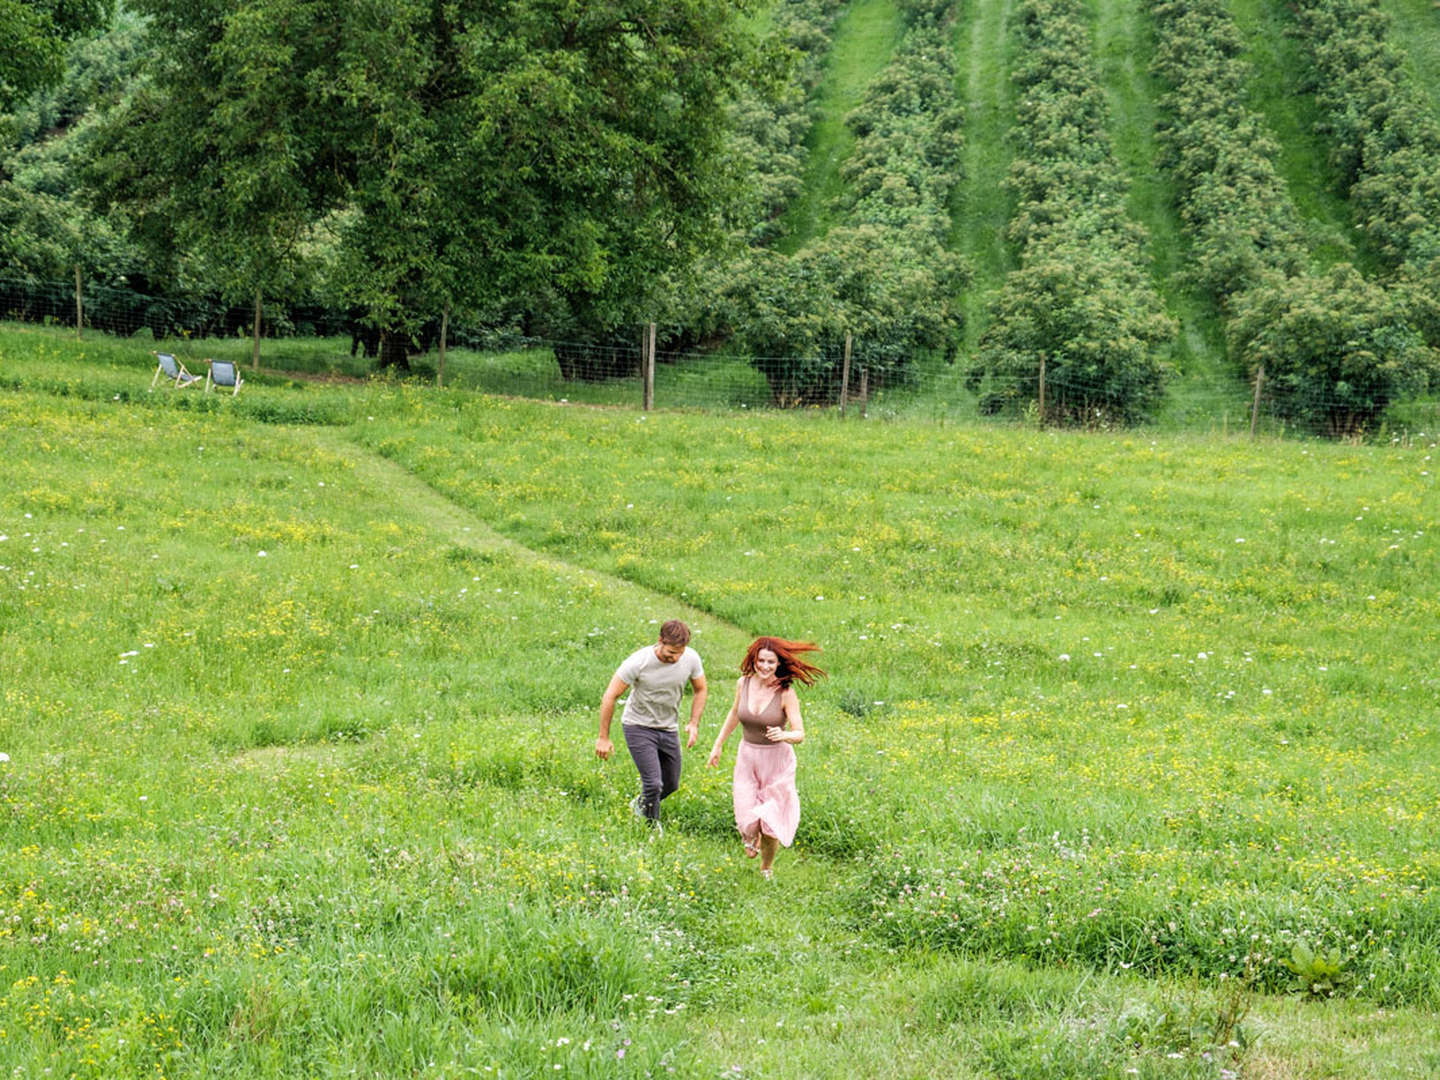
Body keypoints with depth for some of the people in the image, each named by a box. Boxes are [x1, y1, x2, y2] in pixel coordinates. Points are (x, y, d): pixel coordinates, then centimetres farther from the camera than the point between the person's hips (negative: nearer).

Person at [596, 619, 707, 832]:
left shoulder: (691, 659, -14)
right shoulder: (639, 662, -26)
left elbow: (700, 690, 7)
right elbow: (610, 697, -17)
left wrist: (694, 724, -6)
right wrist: (604, 738, -14)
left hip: (669, 728, 5)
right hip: (638, 727, -5)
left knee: (671, 784, 15)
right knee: (653, 783, -15)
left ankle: (639, 805, 44)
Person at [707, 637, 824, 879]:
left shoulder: (786, 692, -18)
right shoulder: (744, 684, -7)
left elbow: (800, 735, -18)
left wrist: (784, 735, -40)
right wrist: (718, 744, 20)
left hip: (777, 761, -2)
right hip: (747, 759, 3)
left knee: (770, 826, 1)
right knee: (748, 825, -7)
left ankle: (767, 867, 34)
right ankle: (751, 836, 34)